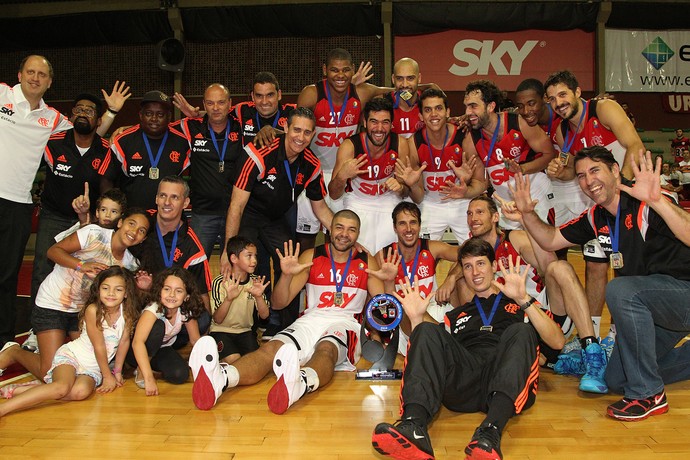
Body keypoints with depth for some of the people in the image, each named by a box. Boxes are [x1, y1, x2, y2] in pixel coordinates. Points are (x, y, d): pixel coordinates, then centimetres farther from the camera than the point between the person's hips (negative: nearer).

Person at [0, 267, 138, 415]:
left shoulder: (127, 312, -8)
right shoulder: (93, 310, -19)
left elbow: (124, 341, 4)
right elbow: (99, 347, -15)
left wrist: (117, 371, 8)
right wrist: (107, 375, -7)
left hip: (93, 368, 4)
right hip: (71, 355, -4)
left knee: (81, 392, -29)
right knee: (62, 387, -35)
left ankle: (19, 390, -17)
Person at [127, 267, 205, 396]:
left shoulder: (186, 312, -17)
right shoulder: (154, 309, -32)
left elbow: (195, 339, -3)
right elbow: (137, 342, -44)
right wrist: (149, 378, -51)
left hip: (162, 350, 4)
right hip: (139, 352, -4)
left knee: (180, 375, -25)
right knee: (157, 326, -34)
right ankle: (141, 372, -14)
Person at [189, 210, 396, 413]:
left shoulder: (366, 262, 12)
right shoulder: (311, 257, 12)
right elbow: (278, 303, 7)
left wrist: (388, 281, -13)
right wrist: (286, 275, -14)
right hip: (311, 320, 2)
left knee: (325, 350, -39)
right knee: (271, 348, -30)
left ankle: (300, 382, -73)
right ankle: (220, 377, -59)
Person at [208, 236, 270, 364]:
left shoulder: (255, 281, 1)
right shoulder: (220, 283, -11)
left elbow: (264, 315, -4)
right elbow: (217, 320, -15)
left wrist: (258, 296, -24)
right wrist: (229, 298, -33)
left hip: (245, 330, 3)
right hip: (222, 330, -3)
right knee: (234, 360, -26)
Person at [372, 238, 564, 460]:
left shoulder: (521, 305, 25)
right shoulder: (456, 315, 32)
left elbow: (557, 342, 7)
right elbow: (424, 350, 22)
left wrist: (524, 300, -5)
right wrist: (416, 318, 8)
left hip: (510, 388, -2)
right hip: (463, 387, 2)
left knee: (520, 331, -27)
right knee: (428, 331, -18)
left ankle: (491, 432, -50)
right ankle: (414, 427, -44)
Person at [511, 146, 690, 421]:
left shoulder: (646, 205, -21)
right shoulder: (596, 218, 3)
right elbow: (550, 240, 9)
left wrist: (656, 201, -51)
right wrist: (527, 213, -8)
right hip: (649, 310, 8)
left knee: (619, 290, -35)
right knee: (616, 380, 11)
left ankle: (648, 394, -20)